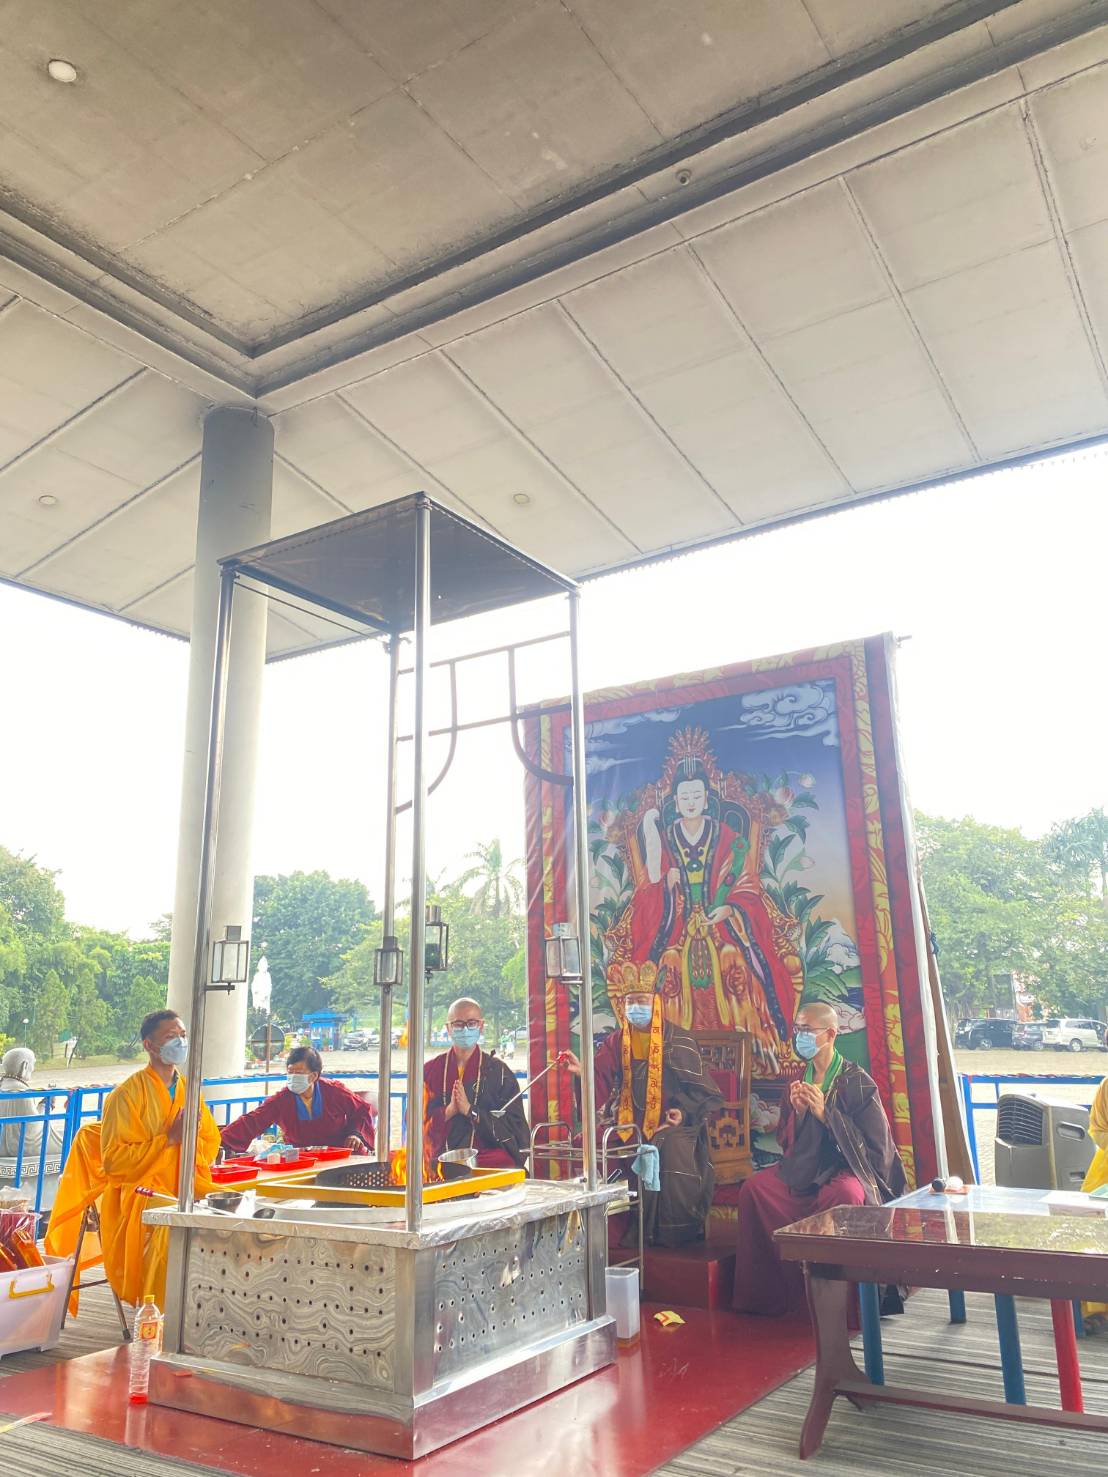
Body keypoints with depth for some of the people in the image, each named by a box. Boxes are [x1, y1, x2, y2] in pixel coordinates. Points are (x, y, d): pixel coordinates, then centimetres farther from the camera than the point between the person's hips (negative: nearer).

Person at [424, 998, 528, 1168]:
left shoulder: (498, 1070, 8)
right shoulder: (430, 1070, 12)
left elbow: (515, 1126, 1)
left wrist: (470, 1111, -8)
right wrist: (449, 1111, -10)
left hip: (491, 1163, -2)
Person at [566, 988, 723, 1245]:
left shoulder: (677, 1041, -4)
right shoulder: (616, 1042, 6)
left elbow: (699, 1085, 0)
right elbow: (601, 1079, -4)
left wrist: (685, 1111, -16)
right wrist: (582, 1070, -24)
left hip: (670, 1122, -3)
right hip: (633, 1125, 4)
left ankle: (678, 1240, -1)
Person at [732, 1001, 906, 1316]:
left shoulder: (856, 1082, -7)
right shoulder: (799, 1081, 9)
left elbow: (877, 1145, -11)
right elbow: (785, 1142, 13)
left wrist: (825, 1113, -17)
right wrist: (797, 1112, -9)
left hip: (846, 1169, -5)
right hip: (804, 1167, 5)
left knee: (844, 1195, -40)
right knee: (753, 1188, -22)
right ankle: (770, 1293, -11)